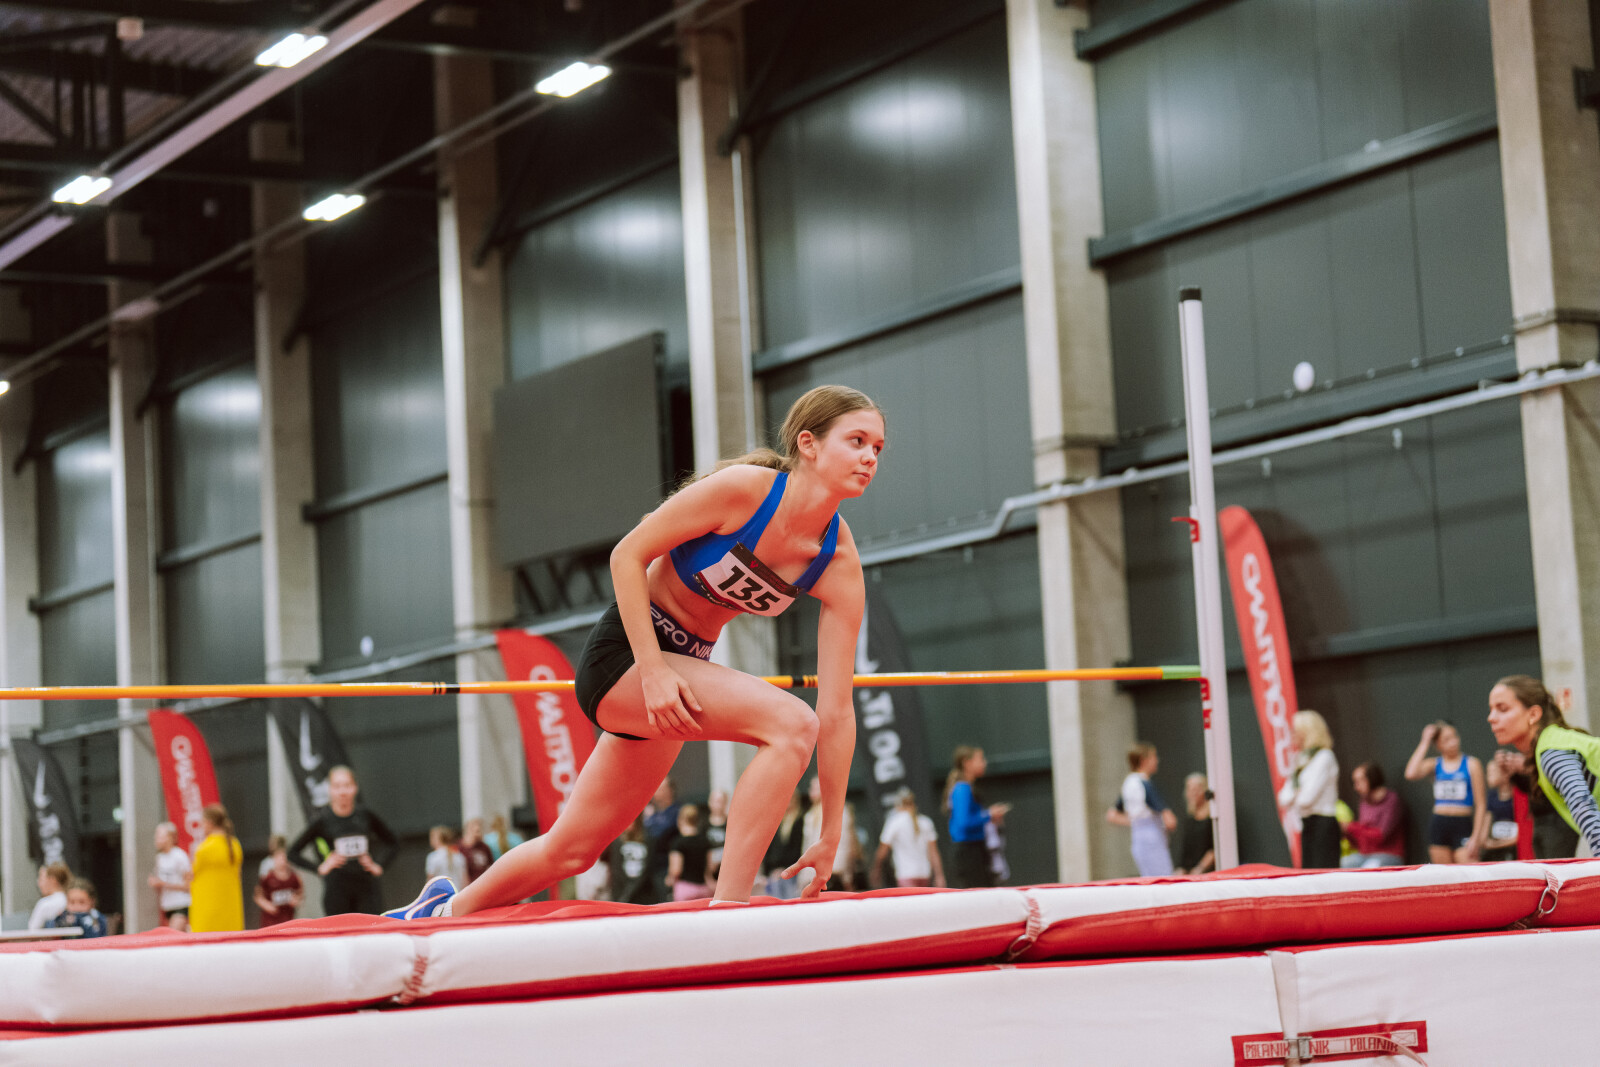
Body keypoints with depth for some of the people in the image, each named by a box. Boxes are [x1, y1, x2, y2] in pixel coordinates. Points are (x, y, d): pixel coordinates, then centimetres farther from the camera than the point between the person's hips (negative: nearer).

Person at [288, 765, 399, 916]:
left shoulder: (366, 817, 6)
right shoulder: (321, 821, -1)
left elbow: (393, 843, 19)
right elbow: (293, 853, 2)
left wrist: (379, 866, 6)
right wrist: (320, 868, -7)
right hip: (336, 889, -2)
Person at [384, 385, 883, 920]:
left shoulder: (839, 562, -8)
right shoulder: (742, 488, -22)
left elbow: (837, 709, -8)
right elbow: (628, 556, -14)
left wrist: (830, 836, -10)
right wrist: (652, 671, -23)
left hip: (681, 666, 7)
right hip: (624, 653, -7)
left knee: (572, 847, 16)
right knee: (789, 721, -28)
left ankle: (449, 909, 39)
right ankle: (726, 908, -28)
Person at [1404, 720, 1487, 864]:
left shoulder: (1471, 764, 3)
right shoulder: (1434, 764, 10)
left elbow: (1480, 805, 1)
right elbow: (1411, 774, -12)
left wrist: (1476, 837, -8)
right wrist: (1425, 742, -4)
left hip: (1462, 825, -3)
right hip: (1438, 824, 3)